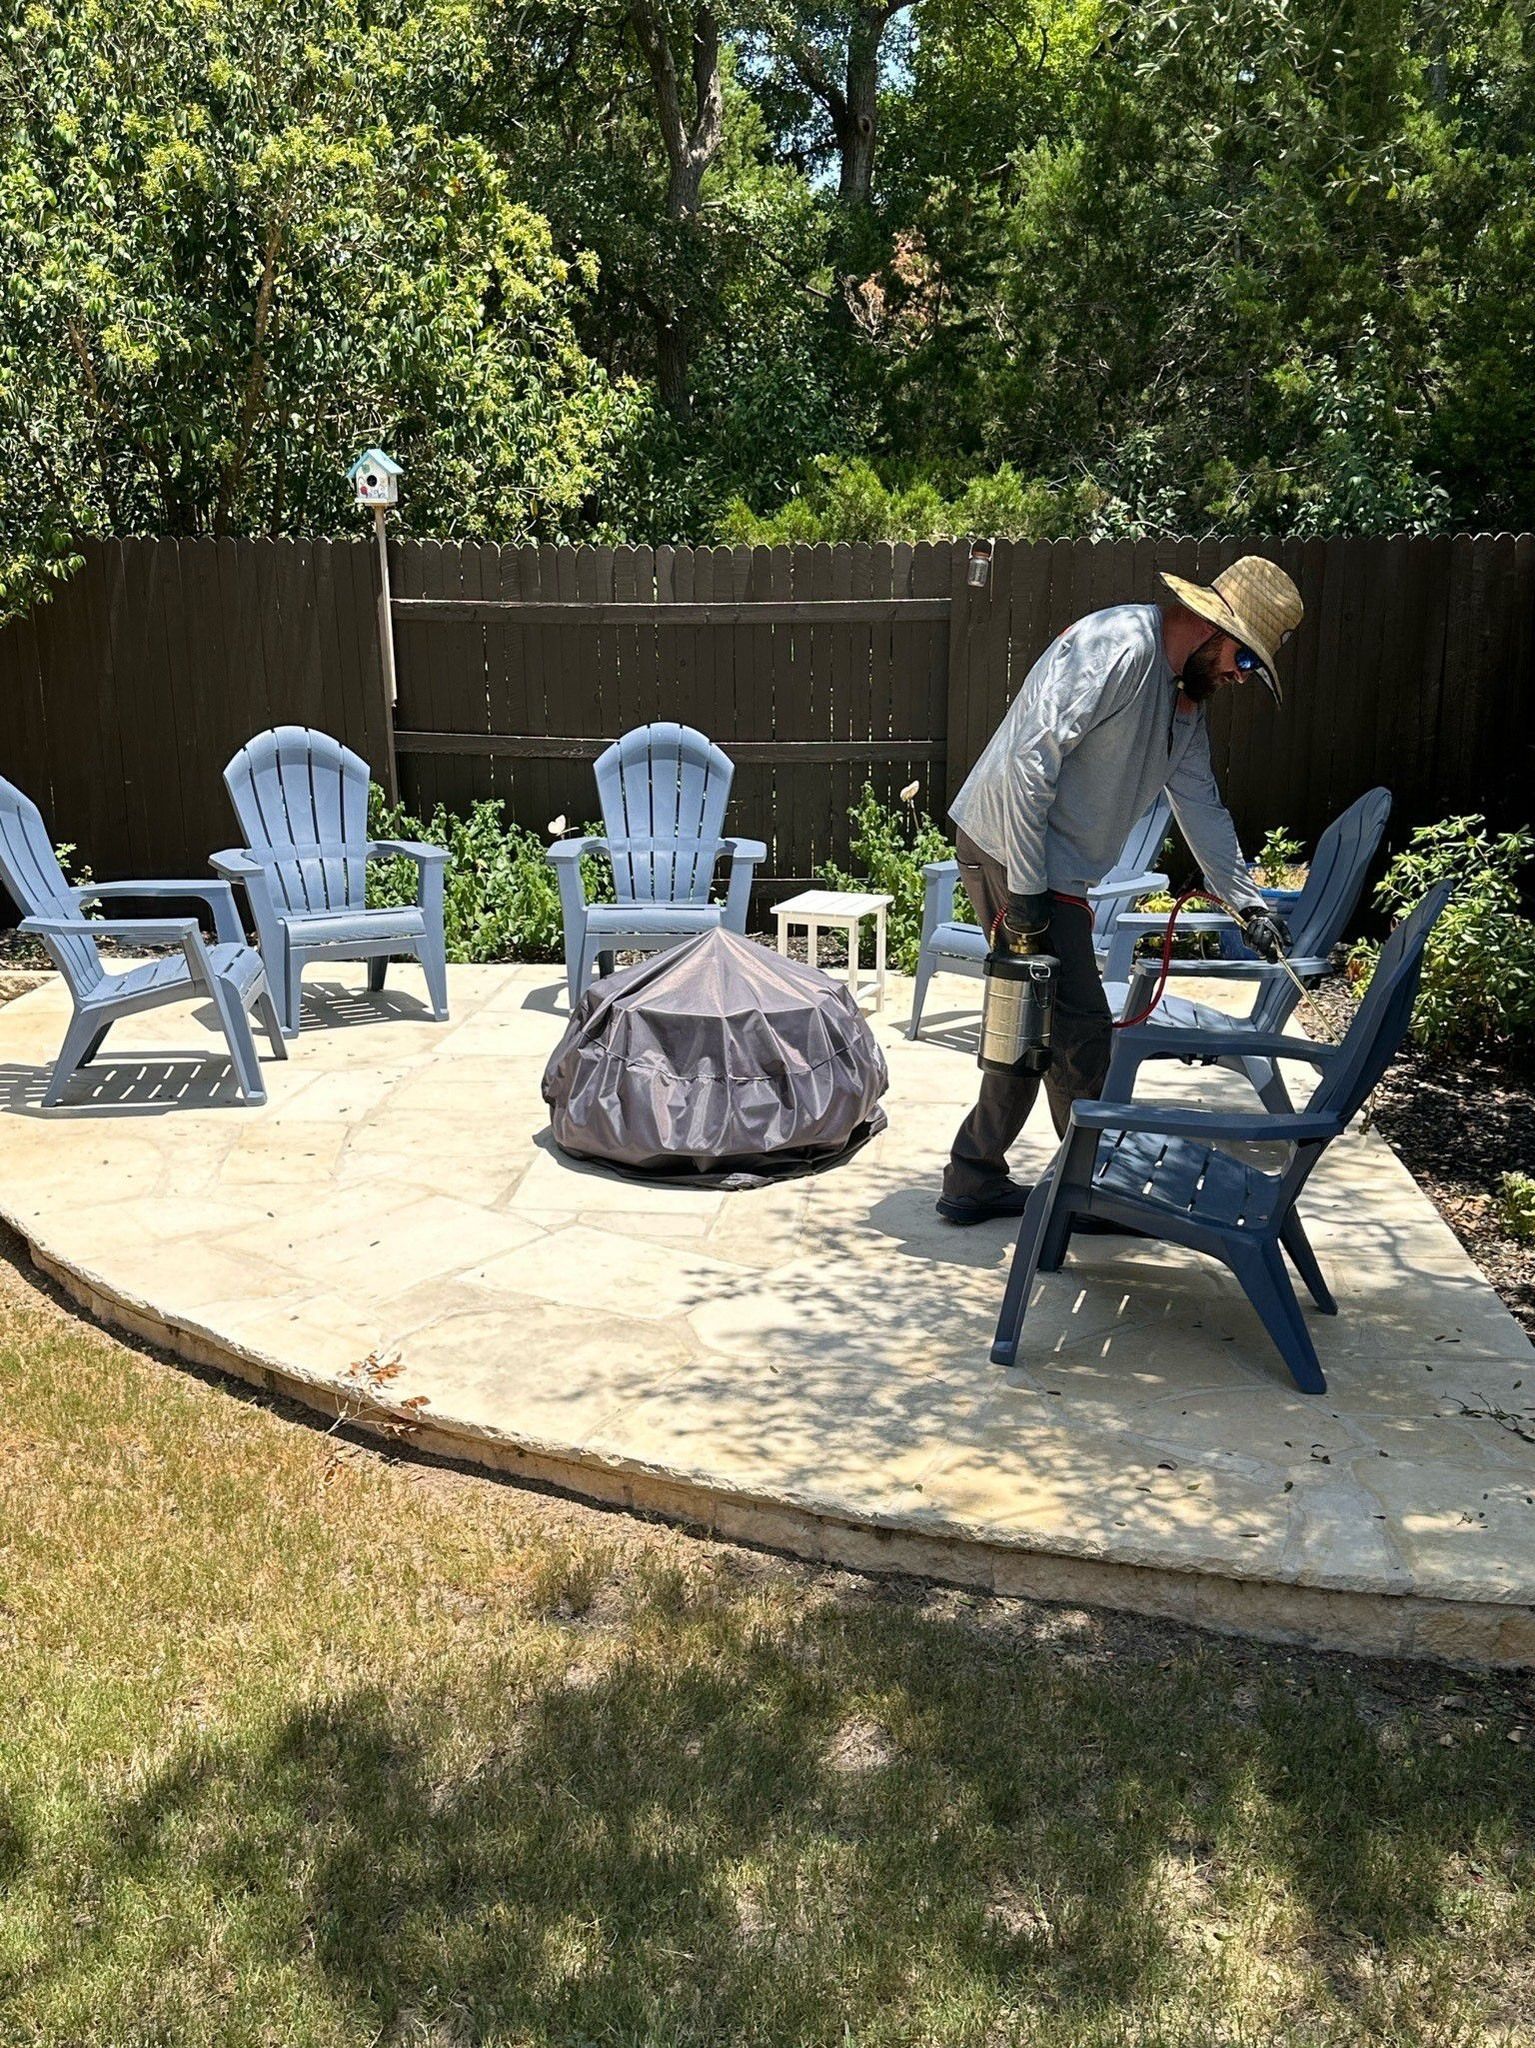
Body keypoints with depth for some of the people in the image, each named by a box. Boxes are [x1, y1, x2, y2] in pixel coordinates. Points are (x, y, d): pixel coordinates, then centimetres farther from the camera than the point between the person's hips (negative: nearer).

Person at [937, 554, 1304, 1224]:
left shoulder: (1186, 700, 15)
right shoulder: (1121, 646, -17)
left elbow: (1201, 807, 24)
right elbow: (1031, 759, -25)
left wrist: (1248, 904, 19)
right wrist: (1026, 893, -24)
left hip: (1053, 873, 10)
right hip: (1011, 851, -10)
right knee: (1080, 1032, -3)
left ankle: (974, 1180, 25)